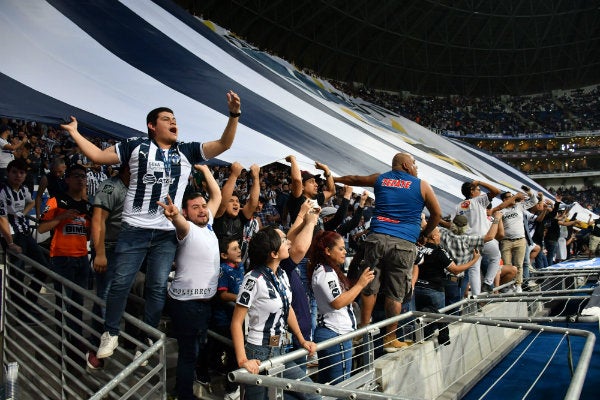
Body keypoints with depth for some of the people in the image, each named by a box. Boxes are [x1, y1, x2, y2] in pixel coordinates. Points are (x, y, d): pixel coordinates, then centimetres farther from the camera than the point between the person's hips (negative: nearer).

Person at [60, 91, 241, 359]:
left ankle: (148, 338, 21)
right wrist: (75, 133, 1)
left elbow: (223, 145, 1)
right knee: (121, 282, 2)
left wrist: (234, 115, -10)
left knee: (157, 287, 7)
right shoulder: (136, 146, 3)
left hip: (167, 233, 2)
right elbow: (98, 156, 6)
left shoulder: (187, 151, 7)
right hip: (134, 229, -1)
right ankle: (111, 334, 21)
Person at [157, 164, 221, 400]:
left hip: (204, 299, 9)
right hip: (187, 302, -9)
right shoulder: (188, 229, -16)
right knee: (189, 353, 2)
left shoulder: (208, 224, 6)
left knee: (199, 348, 22)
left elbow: (217, 195, 14)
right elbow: (180, 223, -40)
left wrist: (205, 169, 10)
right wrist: (173, 216, -62)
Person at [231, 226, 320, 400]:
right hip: (261, 355, -7)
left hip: (281, 352, 7)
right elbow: (236, 322, -17)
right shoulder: (255, 279, -18)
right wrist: (243, 361, -25)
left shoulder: (282, 275, 5)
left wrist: (302, 340, 14)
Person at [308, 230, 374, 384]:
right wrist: (360, 284, -15)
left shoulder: (329, 270, 16)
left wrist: (361, 282, 13)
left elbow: (343, 295, 22)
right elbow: (338, 303, -20)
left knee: (325, 383, 15)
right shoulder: (324, 273, -15)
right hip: (336, 335, -10)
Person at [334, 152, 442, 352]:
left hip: (377, 238, 3)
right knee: (395, 294, 3)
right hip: (403, 245, -2)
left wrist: (335, 179, 48)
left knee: (370, 288, 10)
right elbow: (437, 214, 10)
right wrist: (424, 234, 23)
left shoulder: (380, 179, 16)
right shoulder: (422, 185, 8)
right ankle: (390, 339, 10)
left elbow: (355, 179, 31)